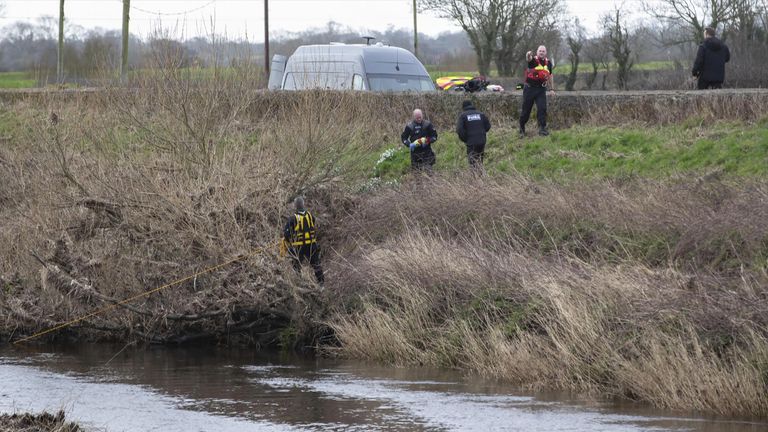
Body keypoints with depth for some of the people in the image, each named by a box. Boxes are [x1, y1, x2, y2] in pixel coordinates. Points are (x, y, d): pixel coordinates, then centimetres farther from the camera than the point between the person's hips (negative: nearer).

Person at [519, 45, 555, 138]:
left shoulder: (548, 62, 8)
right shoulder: (533, 60, -7)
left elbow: (550, 76, 20)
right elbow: (529, 59, -32)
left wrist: (552, 88, 19)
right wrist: (528, 56, -57)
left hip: (541, 89, 3)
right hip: (530, 88, -3)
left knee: (542, 108, -12)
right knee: (526, 110, 4)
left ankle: (542, 128, -6)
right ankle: (521, 129, 20)